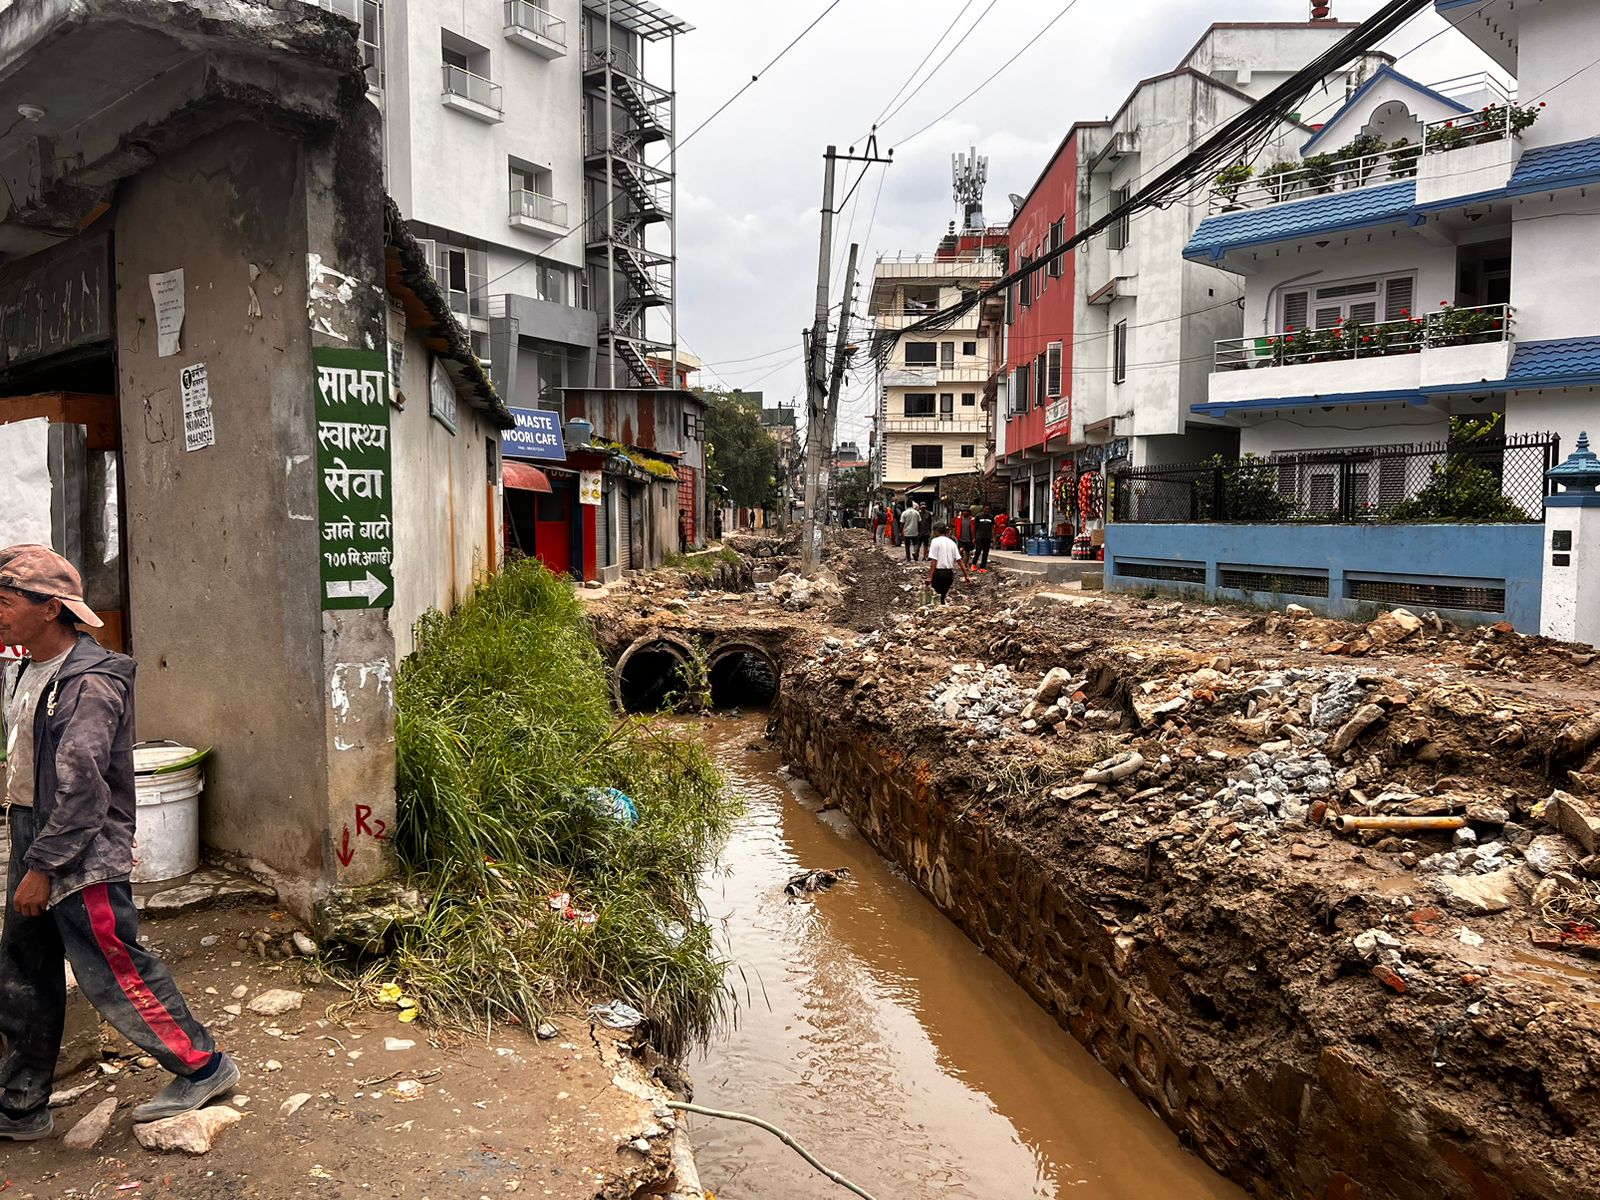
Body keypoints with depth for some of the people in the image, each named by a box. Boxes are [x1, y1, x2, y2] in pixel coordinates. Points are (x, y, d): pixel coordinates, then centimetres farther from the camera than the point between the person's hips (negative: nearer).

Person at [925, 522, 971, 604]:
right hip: (950, 573, 6)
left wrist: (930, 577, -15)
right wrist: (966, 575, 8)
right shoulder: (952, 543, 11)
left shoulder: (935, 541, -5)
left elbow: (933, 561, -13)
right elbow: (959, 560, 6)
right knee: (943, 596, 17)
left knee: (937, 598, -2)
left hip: (939, 572, -6)